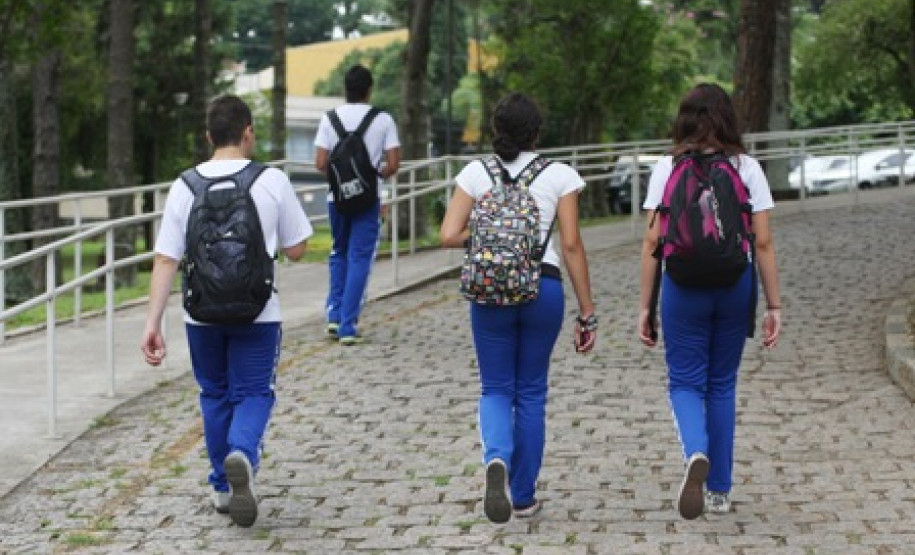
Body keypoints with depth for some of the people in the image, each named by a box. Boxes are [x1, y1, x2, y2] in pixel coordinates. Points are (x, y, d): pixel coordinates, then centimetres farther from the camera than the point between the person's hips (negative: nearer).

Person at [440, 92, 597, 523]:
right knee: (531, 391, 14)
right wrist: (587, 312, 2)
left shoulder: (476, 173, 1)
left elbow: (449, 236, -6)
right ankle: (523, 496, 18)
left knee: (496, 389, 12)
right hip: (543, 286, 0)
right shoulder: (559, 176, -1)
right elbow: (572, 246, -3)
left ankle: (497, 457, -19)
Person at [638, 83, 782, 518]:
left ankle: (696, 453, -24)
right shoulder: (747, 168, 1)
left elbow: (652, 241, -4)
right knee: (722, 384, 14)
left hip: (683, 284, -1)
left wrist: (645, 306, 2)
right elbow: (763, 242, -2)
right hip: (735, 284, 2)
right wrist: (774, 306, 3)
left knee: (685, 382, 7)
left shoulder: (667, 169, -1)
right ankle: (719, 491, 19)